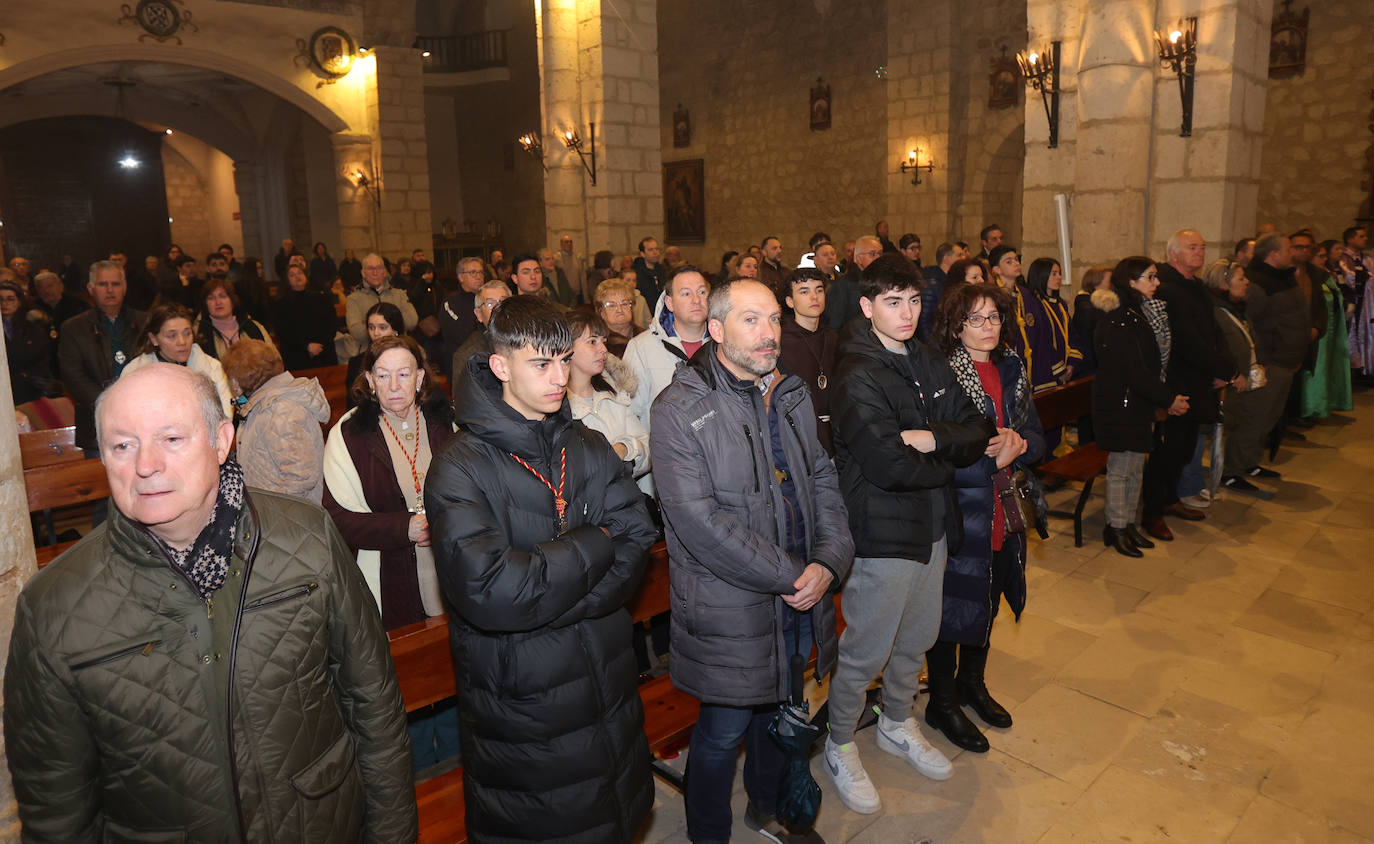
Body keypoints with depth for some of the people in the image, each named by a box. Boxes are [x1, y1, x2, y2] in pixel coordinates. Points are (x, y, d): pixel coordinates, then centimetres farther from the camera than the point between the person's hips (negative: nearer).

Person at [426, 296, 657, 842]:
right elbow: (486, 591, -28)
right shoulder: (461, 469, -16)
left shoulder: (590, 450, 2)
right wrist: (593, 545, -17)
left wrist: (542, 597, -21)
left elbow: (636, 546, -8)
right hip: (522, 710, -5)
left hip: (609, 693, 5)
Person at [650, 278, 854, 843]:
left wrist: (829, 562, -9)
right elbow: (699, 521, -23)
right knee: (724, 731, 10)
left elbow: (823, 481, 7)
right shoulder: (680, 410, -17)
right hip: (730, 610, -6)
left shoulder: (791, 395, 6)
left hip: (800, 600, 7)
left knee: (778, 709, 25)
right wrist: (789, 575, -19)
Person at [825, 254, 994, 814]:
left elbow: (979, 431, 1)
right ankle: (840, 748, 29)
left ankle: (897, 727, 45)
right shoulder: (858, 378, -17)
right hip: (883, 534, -7)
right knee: (866, 652, 6)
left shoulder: (931, 366, 6)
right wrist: (954, 456, -9)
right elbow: (891, 467, -26)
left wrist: (934, 438, -19)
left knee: (916, 639, 22)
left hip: (931, 526, 7)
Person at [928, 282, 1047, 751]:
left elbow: (1038, 437, 9)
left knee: (987, 602, 22)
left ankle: (972, 681, 45)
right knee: (953, 606, 7)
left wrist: (1020, 446, -12)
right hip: (958, 515, -7)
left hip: (1004, 513, 7)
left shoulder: (1011, 371, 5)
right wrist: (993, 460, -23)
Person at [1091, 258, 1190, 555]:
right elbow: (1134, 371, -21)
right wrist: (1168, 399, -13)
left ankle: (1128, 524, 26)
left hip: (1140, 404, 10)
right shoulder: (1119, 320, -19)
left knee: (1136, 467, 15)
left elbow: (1154, 363, 14)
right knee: (1121, 468, 1)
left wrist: (1171, 395, 4)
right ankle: (1116, 528, 13)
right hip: (1120, 405, -10)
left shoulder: (1137, 315, 13)